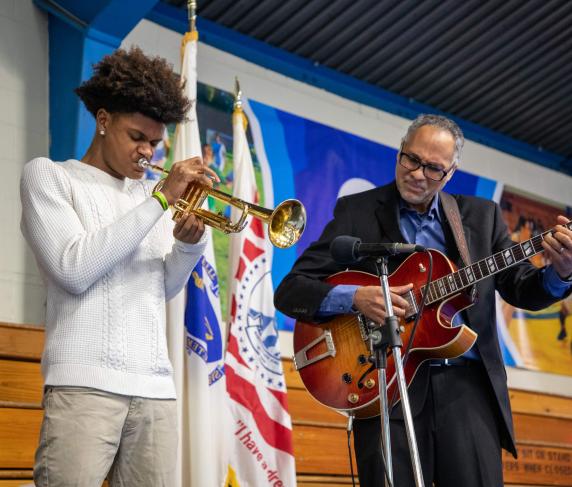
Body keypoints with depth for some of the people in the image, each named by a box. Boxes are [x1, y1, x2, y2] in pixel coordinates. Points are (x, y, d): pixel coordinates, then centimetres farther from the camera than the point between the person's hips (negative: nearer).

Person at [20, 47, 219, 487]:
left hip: (155, 386, 5)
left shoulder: (149, 196, 21)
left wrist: (188, 243, -1)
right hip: (85, 382, -5)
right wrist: (162, 198, -10)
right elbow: (74, 270, -10)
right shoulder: (48, 174, 6)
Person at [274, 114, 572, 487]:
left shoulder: (481, 216, 13)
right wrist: (354, 298, -18)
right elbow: (290, 291, 0)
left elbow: (522, 289, 13)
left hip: (466, 384, 2)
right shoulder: (357, 212, 4)